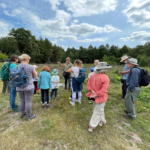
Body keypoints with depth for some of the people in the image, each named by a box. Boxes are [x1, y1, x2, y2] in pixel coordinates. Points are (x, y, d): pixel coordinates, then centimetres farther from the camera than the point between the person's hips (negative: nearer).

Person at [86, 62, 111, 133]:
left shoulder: (93, 75, -6)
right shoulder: (105, 78, -23)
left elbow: (88, 84, -6)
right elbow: (103, 90, -27)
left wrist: (92, 91, -11)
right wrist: (96, 95, -20)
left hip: (94, 97, 7)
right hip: (100, 98, -6)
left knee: (99, 110, 28)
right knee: (97, 112, 13)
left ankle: (102, 121, 51)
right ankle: (91, 127, 25)